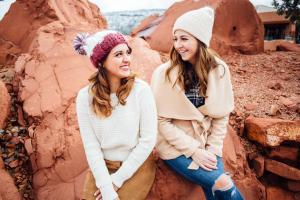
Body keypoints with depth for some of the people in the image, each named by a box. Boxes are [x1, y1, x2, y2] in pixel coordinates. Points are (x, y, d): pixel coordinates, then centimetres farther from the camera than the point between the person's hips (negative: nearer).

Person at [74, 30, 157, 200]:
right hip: (103, 166, 2)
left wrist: (117, 179, -11)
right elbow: (91, 146, -10)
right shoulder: (85, 96, -12)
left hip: (137, 166, -1)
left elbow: (148, 140, -13)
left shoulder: (141, 89, -17)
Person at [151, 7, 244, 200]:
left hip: (205, 142, 3)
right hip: (175, 146, -2)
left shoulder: (219, 70, -6)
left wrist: (213, 149, -6)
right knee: (223, 184, -15)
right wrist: (194, 150, -14)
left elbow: (221, 115, 1)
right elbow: (162, 121, -12)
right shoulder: (164, 74, -15)